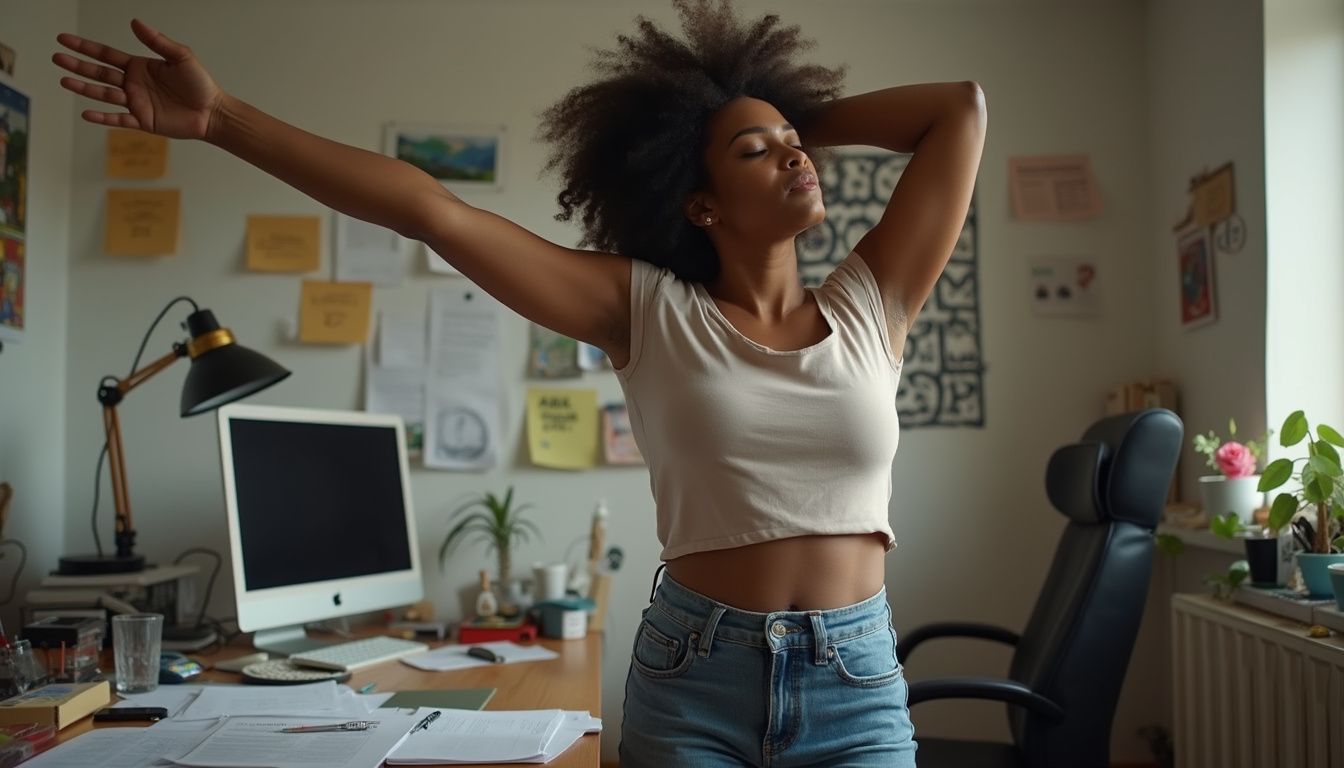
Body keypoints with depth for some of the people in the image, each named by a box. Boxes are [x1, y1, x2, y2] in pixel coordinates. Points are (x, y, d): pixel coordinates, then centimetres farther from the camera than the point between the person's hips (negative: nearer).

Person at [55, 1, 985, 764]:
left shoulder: (868, 308, 3)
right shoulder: (648, 310, -3)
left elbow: (962, 108, 6)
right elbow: (432, 210, -8)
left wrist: (806, 121, 10)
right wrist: (220, 118, -9)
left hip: (857, 687, 2)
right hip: (690, 678, -1)